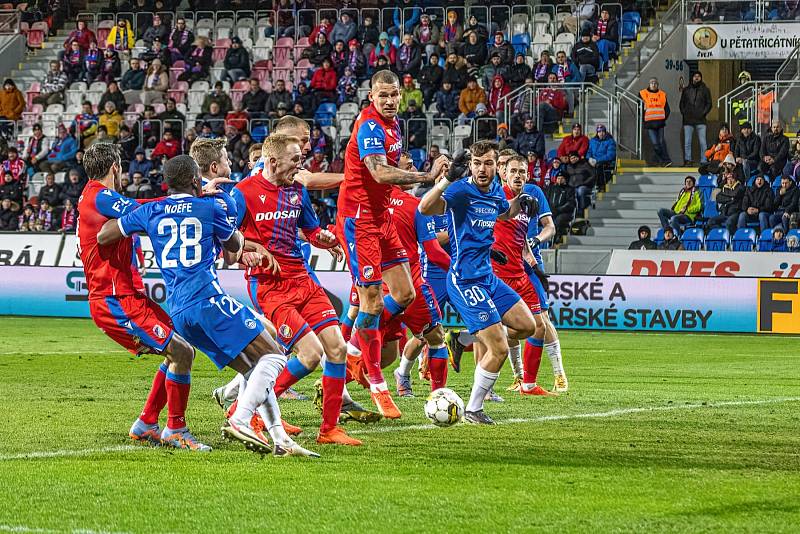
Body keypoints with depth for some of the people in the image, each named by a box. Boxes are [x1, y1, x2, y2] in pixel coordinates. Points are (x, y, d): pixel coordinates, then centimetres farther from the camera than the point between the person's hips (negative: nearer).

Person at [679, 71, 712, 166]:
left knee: (702, 142, -6)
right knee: (687, 142, -3)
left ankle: (704, 161, -5)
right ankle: (687, 160, 1)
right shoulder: (686, 90, 13)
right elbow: (682, 103, 17)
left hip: (700, 120, -2)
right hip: (688, 120, 2)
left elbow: (709, 103, 8)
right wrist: (683, 113, 2)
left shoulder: (705, 90, 9)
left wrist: (703, 113, -4)